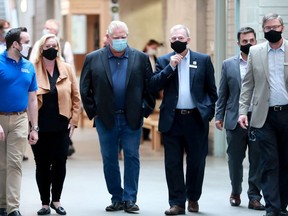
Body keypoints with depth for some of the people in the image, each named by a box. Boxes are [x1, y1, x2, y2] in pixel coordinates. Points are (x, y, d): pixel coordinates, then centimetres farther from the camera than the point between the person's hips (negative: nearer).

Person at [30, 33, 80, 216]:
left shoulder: (67, 69, 4)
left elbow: (76, 97, 7)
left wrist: (74, 120, 1)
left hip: (61, 126, 2)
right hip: (39, 127, -2)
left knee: (60, 163, 3)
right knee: (42, 165, 4)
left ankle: (56, 200, 18)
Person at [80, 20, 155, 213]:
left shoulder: (141, 58, 2)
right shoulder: (93, 59, 2)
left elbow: (150, 87, 5)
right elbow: (85, 89, 7)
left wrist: (145, 110, 0)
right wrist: (93, 111, 2)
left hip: (132, 119, -1)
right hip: (106, 119, 1)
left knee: (132, 158, -1)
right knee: (109, 160, 6)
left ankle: (130, 199, 5)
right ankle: (117, 198, 16)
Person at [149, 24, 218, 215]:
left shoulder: (203, 60, 5)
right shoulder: (164, 61, 7)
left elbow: (211, 90, 9)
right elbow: (154, 86, -4)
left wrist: (208, 112, 3)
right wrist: (170, 67, -11)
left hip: (196, 119, 0)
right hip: (172, 120, 1)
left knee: (196, 162, 7)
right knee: (173, 163, 1)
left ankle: (193, 198, 23)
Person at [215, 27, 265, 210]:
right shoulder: (228, 64, 8)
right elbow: (222, 93, 9)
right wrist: (219, 116, 4)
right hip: (235, 120, 2)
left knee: (257, 161, 1)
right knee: (235, 160, 9)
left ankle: (254, 197, 8)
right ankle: (236, 192, 26)